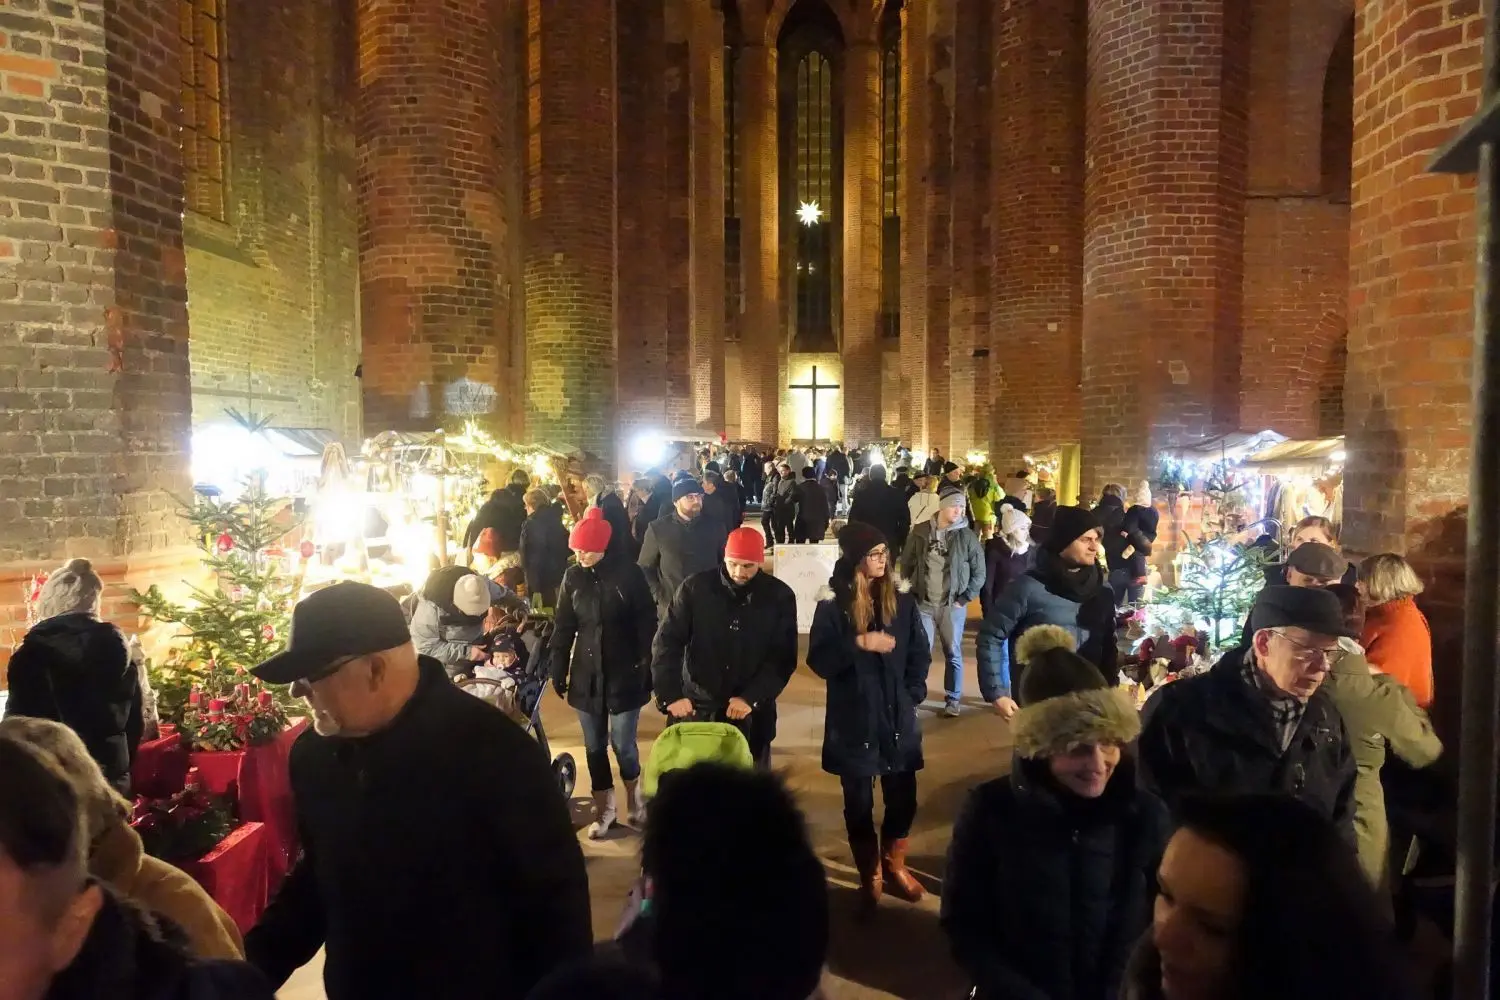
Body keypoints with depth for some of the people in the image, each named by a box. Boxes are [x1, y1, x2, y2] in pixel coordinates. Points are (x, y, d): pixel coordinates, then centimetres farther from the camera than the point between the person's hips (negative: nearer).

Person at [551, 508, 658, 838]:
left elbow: (647, 625, -6)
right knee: (594, 746, 9)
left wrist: (649, 669, -7)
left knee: (622, 744, 0)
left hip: (624, 674, -3)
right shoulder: (573, 577, 1)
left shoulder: (629, 573, -9)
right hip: (586, 674, 3)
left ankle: (633, 793, 28)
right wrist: (558, 671, 6)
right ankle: (604, 807, 25)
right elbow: (563, 628, 7)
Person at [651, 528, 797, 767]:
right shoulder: (695, 587, -8)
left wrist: (752, 698, -17)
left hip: (752, 711, 1)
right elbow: (667, 642, -8)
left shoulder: (780, 596, -5)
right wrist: (670, 695, -20)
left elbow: (783, 657, -5)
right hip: (697, 706, 0)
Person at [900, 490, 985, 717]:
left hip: (952, 605, 0)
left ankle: (952, 700, 21)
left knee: (953, 654, 8)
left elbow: (979, 573, 0)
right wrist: (911, 594, 1)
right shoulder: (920, 532, -1)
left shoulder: (966, 536, -3)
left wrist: (964, 599, -5)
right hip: (923, 604, 0)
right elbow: (906, 564, 6)